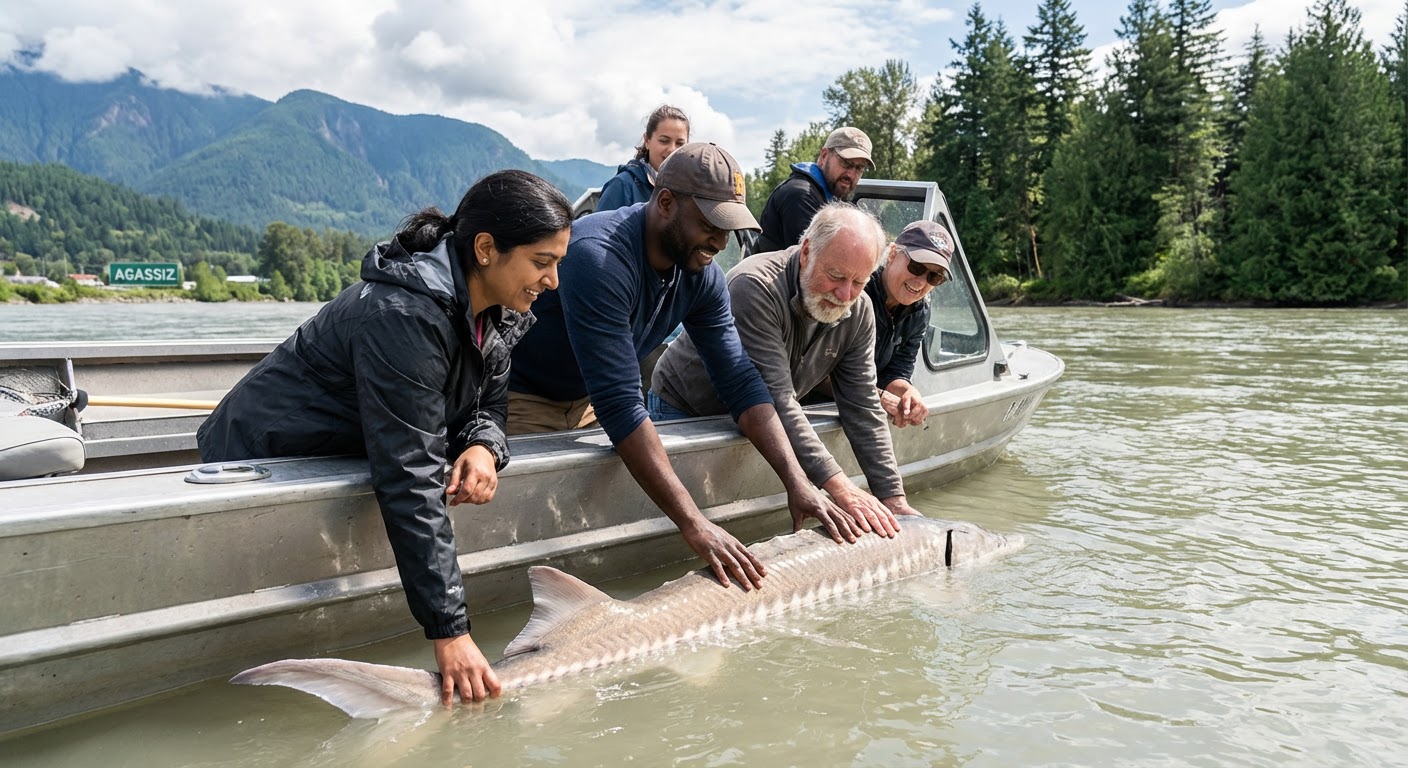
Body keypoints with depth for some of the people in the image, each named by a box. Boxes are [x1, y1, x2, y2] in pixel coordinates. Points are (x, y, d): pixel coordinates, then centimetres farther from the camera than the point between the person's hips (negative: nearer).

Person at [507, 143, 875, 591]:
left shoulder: (700, 273, -11)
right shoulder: (598, 257, -35)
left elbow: (740, 381, -9)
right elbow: (620, 405, -40)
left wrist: (796, 481, -22)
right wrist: (694, 525, -43)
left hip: (587, 402, 7)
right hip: (520, 400, -6)